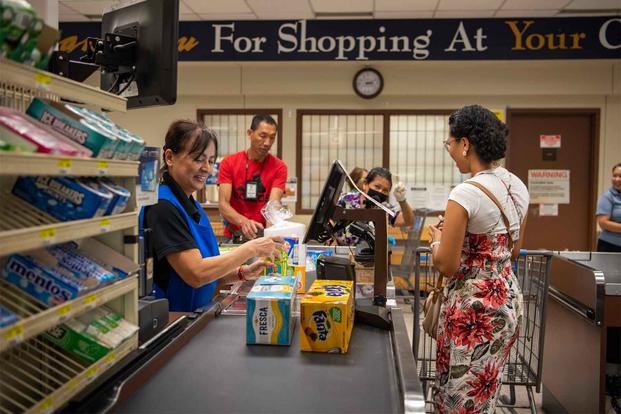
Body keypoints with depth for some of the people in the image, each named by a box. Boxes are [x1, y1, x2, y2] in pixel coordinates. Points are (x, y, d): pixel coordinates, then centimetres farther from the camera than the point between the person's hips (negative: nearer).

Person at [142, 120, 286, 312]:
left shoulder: (192, 205, 11)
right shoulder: (162, 206, -14)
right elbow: (195, 274, -20)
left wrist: (243, 273, -4)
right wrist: (252, 248, -15)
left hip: (195, 315, 8)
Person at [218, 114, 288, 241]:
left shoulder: (279, 167, -3)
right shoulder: (229, 162, -2)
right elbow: (223, 204, -11)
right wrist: (243, 221, -31)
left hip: (264, 236, 1)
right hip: (233, 237, 0)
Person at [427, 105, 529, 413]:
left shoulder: (466, 193, -22)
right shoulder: (518, 186, 3)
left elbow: (446, 266, -18)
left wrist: (437, 238, 1)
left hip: (474, 305, -8)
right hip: (507, 297, 8)